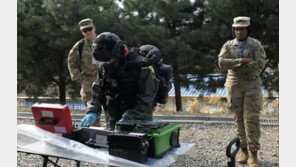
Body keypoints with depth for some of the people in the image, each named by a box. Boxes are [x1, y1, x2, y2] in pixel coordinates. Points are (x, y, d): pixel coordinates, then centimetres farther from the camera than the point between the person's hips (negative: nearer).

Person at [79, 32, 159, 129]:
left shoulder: (142, 67, -18)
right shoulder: (104, 67, 0)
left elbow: (145, 100, -20)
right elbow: (97, 90, 3)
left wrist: (127, 119, -25)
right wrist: (92, 112, -13)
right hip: (115, 119, 5)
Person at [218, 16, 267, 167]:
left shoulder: (256, 45, -3)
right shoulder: (228, 45, 2)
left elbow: (260, 64, -15)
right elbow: (222, 63, -14)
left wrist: (238, 69, -14)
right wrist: (243, 60, -20)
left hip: (252, 85, -2)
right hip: (234, 85, 2)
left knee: (252, 119, -7)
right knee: (240, 118, 6)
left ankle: (253, 155, 0)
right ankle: (244, 150, 19)